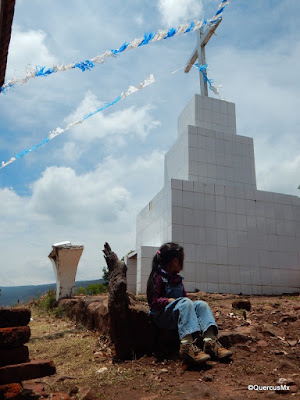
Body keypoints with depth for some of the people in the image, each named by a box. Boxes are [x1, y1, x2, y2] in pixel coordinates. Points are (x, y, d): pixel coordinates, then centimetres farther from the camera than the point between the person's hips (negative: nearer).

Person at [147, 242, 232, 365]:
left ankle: (210, 341, -28)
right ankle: (187, 345, -45)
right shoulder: (158, 277, -9)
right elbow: (153, 302, -14)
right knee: (185, 303, -32)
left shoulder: (176, 278, 17)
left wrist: (189, 304, 1)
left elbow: (184, 296, 21)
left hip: (177, 315, 8)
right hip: (161, 315, -8)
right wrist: (171, 301, -24)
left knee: (201, 304, -12)